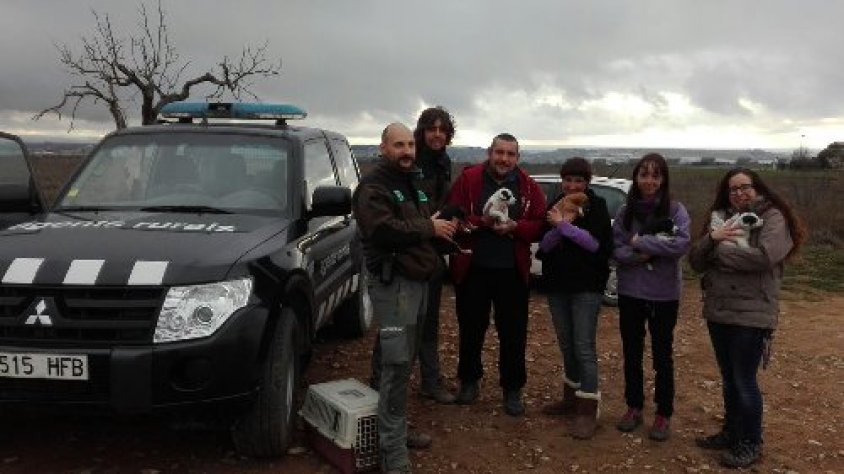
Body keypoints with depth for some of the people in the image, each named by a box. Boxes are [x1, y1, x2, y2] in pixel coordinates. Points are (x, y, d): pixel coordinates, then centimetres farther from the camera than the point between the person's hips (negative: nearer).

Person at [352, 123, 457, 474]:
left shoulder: (413, 185, 20)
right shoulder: (374, 186, -10)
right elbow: (382, 229, -26)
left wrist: (442, 231, 10)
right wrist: (428, 228, -16)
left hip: (418, 280, 9)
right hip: (393, 283, -9)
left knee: (404, 362, 16)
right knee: (397, 365, -11)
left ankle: (398, 428, 29)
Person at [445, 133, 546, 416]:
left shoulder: (529, 187, 3)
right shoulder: (468, 179, -2)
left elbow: (540, 226, -1)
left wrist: (514, 227, -18)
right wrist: (482, 221, -22)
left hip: (512, 271, 1)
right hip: (472, 268, 0)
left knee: (514, 334, 6)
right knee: (471, 329, 13)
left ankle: (512, 389, 22)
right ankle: (469, 380, 33)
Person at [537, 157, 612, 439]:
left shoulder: (597, 206, -3)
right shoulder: (555, 206, 8)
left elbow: (595, 243, -15)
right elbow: (544, 245, -1)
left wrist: (564, 224, -20)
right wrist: (561, 225, -18)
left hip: (587, 285, -5)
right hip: (557, 283, 5)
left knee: (584, 347, -8)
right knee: (566, 344, 14)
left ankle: (588, 410, -4)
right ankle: (571, 398, 27)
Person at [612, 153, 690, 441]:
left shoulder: (676, 210, -7)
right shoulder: (625, 211, 1)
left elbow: (681, 244, -20)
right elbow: (616, 249, -3)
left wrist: (641, 241, -19)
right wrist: (638, 256, -22)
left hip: (664, 294, -3)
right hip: (630, 292, 3)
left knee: (662, 355, 8)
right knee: (631, 353, 13)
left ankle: (664, 414, 22)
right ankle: (634, 407, 29)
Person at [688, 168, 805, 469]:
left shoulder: (772, 218, -7)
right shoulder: (719, 218, 10)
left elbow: (764, 256, -24)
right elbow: (696, 262, 4)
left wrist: (721, 251, -13)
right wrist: (711, 238, -15)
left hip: (751, 315, -6)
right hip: (717, 312, 6)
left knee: (744, 381, 2)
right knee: (728, 379, 18)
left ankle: (751, 444, 18)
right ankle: (731, 432, 33)